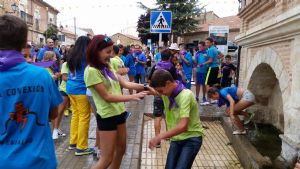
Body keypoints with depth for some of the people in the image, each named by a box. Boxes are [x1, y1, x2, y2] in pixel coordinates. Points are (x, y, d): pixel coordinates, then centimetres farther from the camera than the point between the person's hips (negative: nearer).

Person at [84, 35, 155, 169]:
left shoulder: (107, 66, 6)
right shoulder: (91, 71, -20)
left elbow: (125, 84, 4)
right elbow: (107, 97, -21)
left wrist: (145, 87, -6)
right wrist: (132, 97, -25)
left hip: (119, 112, 8)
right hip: (107, 116, -8)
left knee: (121, 149, 21)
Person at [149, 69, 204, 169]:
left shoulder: (186, 95, -25)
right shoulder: (166, 94, -4)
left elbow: (183, 126, -33)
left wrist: (160, 137, -35)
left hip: (192, 138, -6)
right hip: (176, 138, 6)